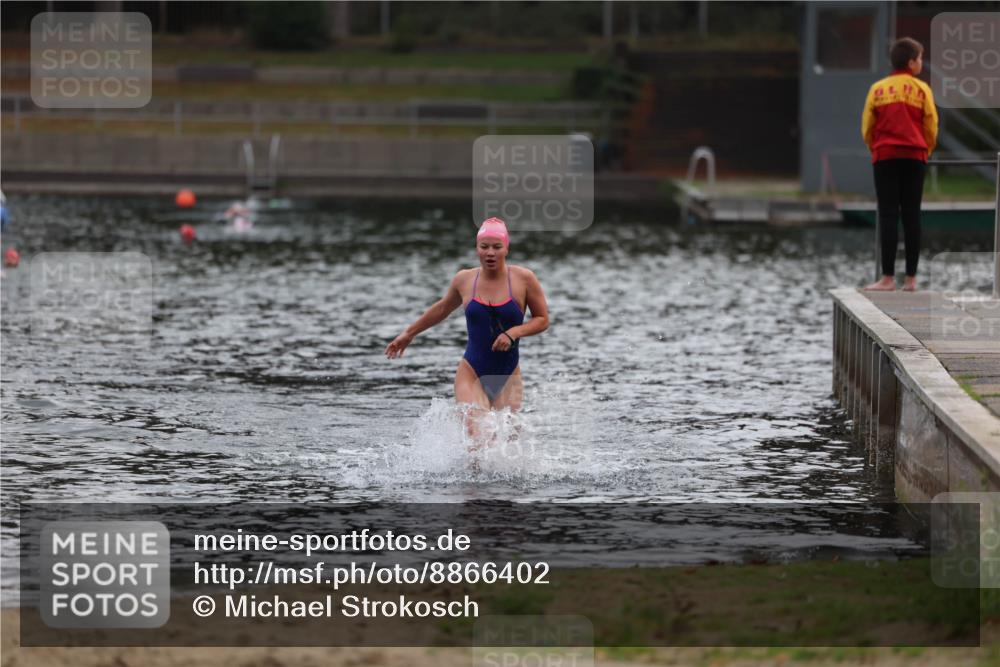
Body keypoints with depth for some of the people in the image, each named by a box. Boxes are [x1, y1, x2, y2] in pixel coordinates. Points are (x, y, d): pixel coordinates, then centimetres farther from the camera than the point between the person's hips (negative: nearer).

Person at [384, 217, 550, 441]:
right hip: (471, 374, 0)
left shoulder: (523, 279, -4)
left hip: (508, 378, 0)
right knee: (477, 436, -22)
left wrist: (514, 333, -14)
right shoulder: (464, 280, 3)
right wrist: (409, 334, 31)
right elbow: (442, 309, 22)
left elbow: (542, 320, 4)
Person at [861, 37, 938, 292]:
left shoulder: (877, 89, 2)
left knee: (888, 216, -2)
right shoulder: (921, 89, 0)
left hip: (884, 156, 0)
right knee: (912, 216, 4)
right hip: (914, 158, 0)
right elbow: (931, 127, 1)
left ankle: (888, 278, -8)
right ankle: (911, 278, 2)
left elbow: (867, 127, 4)